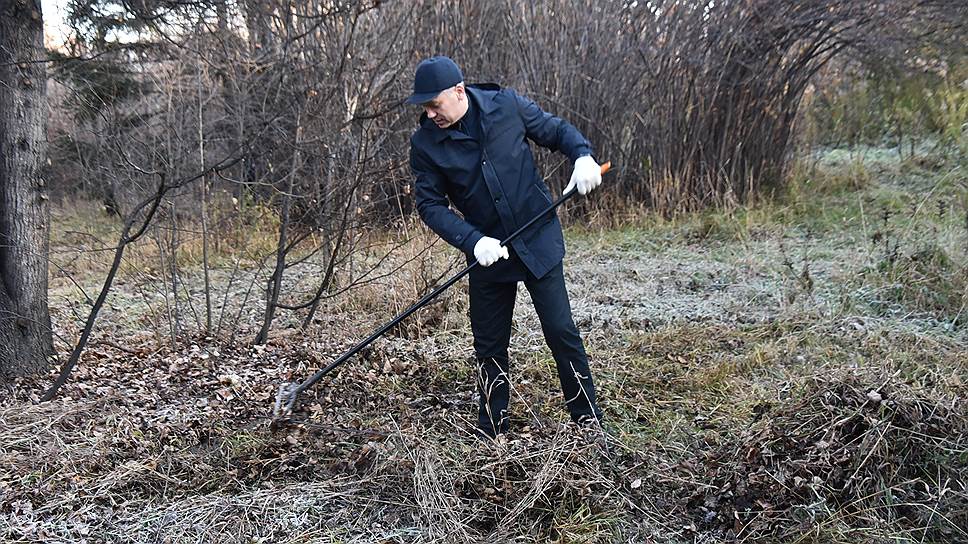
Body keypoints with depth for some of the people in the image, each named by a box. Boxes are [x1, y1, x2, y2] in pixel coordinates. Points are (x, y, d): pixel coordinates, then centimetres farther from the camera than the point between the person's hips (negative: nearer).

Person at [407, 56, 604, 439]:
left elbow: (557, 131, 4)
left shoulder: (507, 106, -9)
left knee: (561, 331, 0)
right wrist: (473, 241, -21)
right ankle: (492, 432, 26)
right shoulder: (425, 143, -8)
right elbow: (429, 204, -8)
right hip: (487, 252, 2)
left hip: (538, 240, -1)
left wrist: (583, 156, -16)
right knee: (489, 347, 9)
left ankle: (589, 421, 15)